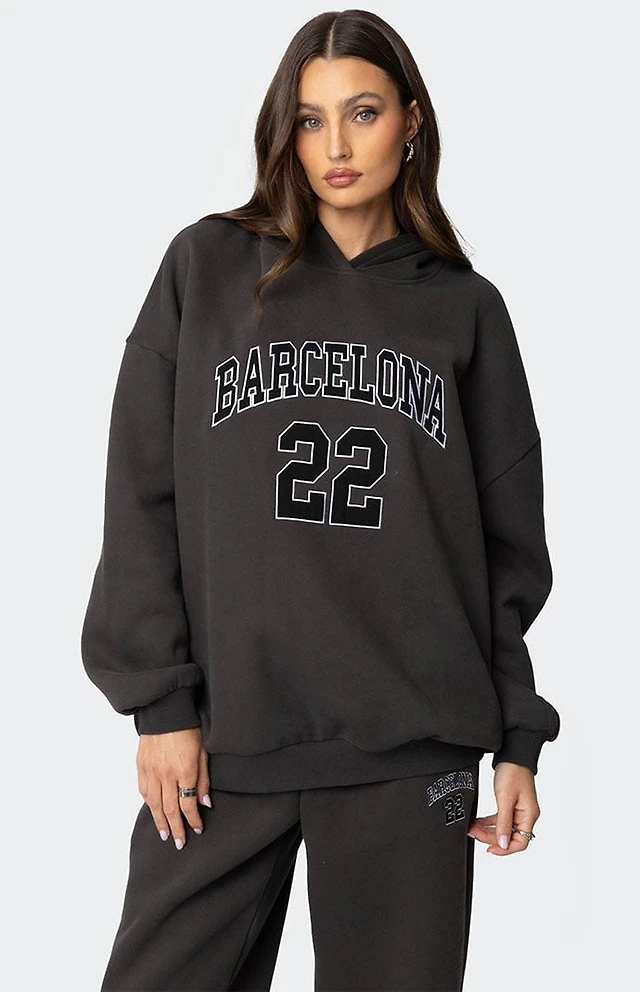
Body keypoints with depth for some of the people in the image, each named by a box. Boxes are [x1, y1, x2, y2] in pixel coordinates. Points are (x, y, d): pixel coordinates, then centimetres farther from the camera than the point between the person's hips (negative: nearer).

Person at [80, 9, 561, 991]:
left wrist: (517, 740, 6)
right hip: (222, 737, 0)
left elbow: (509, 540, 10)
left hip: (412, 748, 1)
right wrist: (159, 701, -4)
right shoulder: (208, 267, 6)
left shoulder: (465, 308, 9)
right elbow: (142, 495, 3)